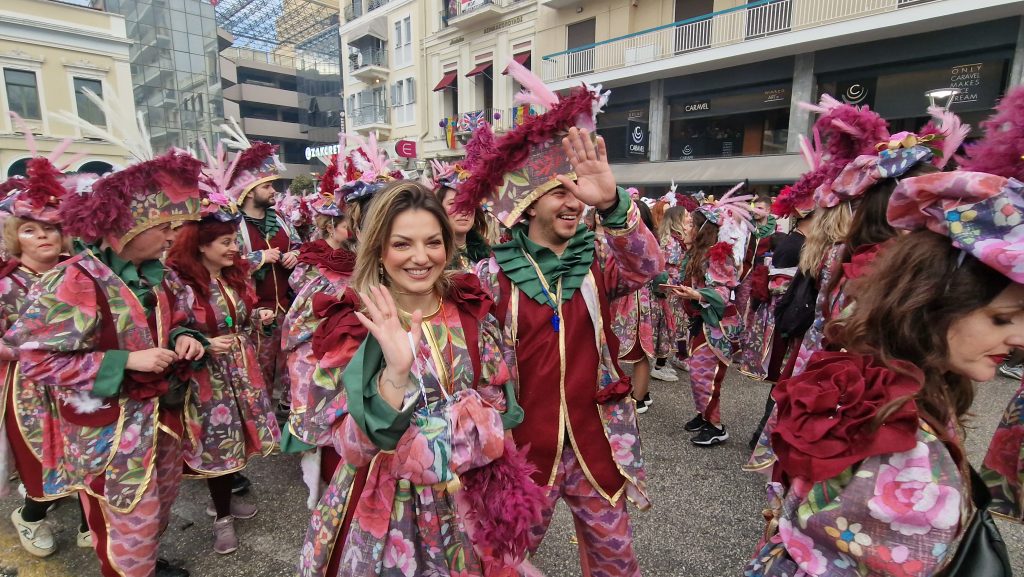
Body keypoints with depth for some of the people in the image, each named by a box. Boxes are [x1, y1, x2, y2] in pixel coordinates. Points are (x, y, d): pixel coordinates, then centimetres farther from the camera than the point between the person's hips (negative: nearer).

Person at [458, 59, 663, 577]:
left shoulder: (597, 262, -5)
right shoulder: (494, 273, -10)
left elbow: (647, 265, -25)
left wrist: (611, 203, -40)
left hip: (595, 443, 2)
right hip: (524, 447, -1)